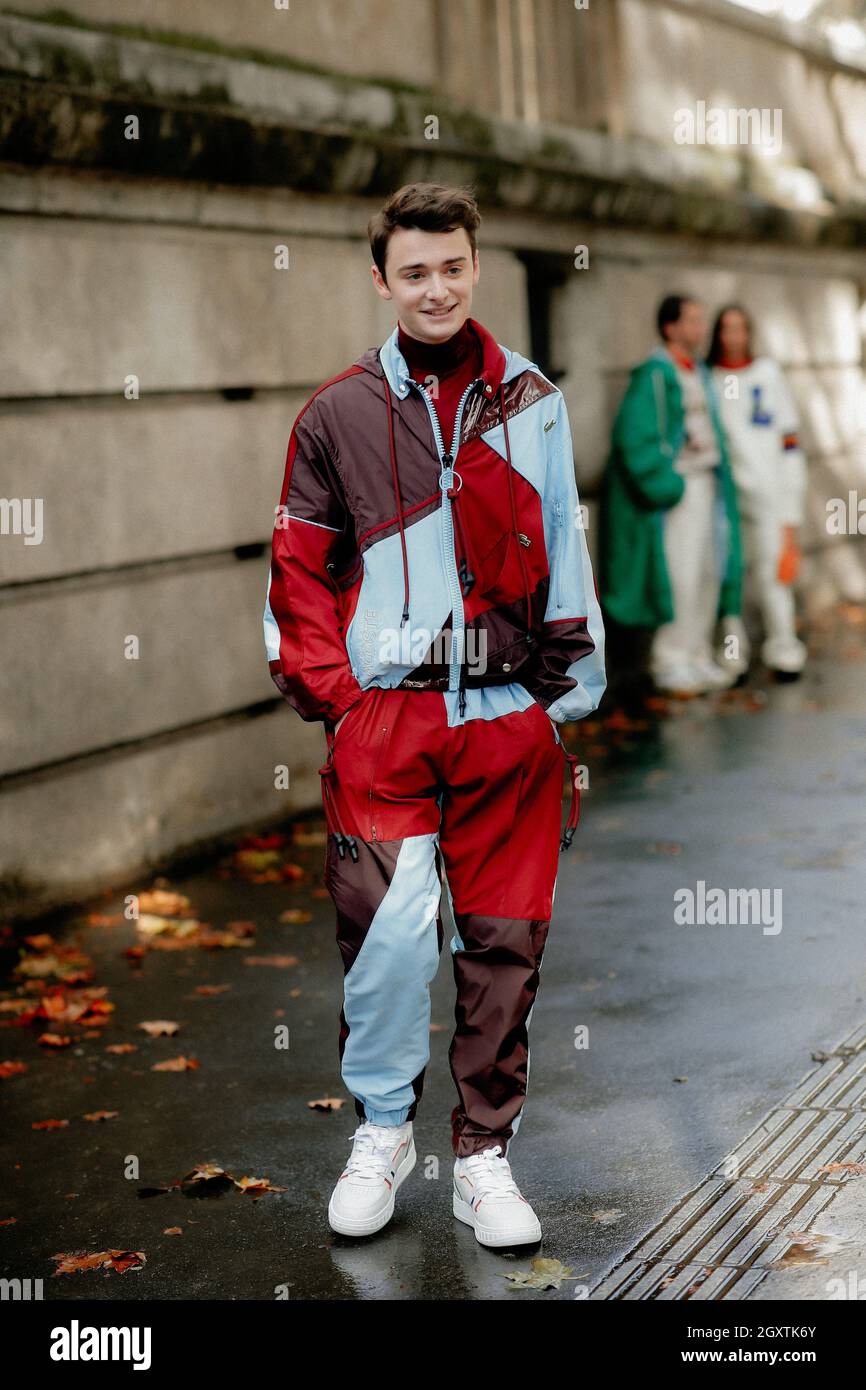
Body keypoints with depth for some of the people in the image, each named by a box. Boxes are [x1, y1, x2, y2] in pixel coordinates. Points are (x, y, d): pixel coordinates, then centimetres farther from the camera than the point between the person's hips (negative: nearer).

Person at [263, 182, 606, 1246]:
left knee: (503, 940, 5)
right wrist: (329, 692, -3)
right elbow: (299, 566, 6)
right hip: (383, 716, -2)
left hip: (510, 718, 2)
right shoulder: (339, 414, 4)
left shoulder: (532, 404, 9)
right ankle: (382, 1129, 14)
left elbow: (565, 553, 15)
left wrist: (570, 690, 11)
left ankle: (483, 1157, 19)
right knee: (388, 928, -10)